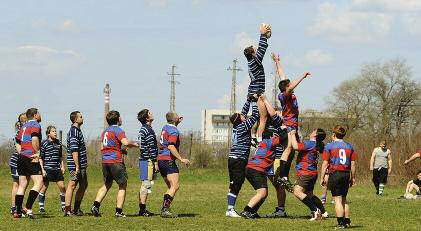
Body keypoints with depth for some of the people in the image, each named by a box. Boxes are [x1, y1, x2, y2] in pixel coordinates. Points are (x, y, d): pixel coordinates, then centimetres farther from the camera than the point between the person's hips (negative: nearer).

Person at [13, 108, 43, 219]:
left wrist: (21, 153, 14)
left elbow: (17, 143, 19)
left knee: (22, 185, 11)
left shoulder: (23, 127, 21)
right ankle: (28, 208, -20)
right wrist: (37, 153, -14)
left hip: (21, 157, 9)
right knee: (38, 183, -9)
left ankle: (17, 211, 9)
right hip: (31, 158, -9)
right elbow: (34, 139, -21)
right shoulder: (36, 125, -5)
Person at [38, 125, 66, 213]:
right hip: (47, 169, -5)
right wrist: (42, 169, -12)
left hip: (57, 169, 5)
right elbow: (40, 158, -6)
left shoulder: (58, 143, 11)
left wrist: (62, 167, 14)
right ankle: (41, 207, 9)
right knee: (44, 187, 1)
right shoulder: (44, 143, -5)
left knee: (62, 187, 0)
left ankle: (64, 206, 11)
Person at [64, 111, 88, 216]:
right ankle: (67, 210, -4)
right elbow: (74, 151, -22)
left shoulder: (77, 130, 16)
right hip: (77, 165, -10)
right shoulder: (74, 132, -16)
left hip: (82, 165, 10)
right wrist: (77, 166, -23)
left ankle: (77, 209, 20)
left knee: (83, 185, 14)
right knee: (72, 186, -6)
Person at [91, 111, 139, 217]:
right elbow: (125, 142, -27)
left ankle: (95, 206, 6)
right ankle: (119, 211, -2)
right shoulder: (118, 130, -10)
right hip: (116, 161, -8)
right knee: (122, 185, 3)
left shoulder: (105, 131, 16)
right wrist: (134, 144, -6)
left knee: (106, 185, 19)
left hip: (105, 160, 8)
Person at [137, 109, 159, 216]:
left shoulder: (142, 129, 16)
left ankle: (142, 209, 16)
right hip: (148, 160, -10)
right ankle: (143, 209, -10)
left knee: (144, 185, 12)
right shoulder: (148, 131, -15)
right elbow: (151, 148, -18)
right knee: (146, 184, -9)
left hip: (143, 159, 10)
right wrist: (155, 162, -15)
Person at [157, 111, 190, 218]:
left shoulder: (165, 128, 16)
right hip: (168, 160, -10)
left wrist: (178, 121, 36)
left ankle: (164, 210, 7)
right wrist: (181, 159, -25)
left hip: (160, 159, 10)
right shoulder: (174, 131, -12)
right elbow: (171, 146, -24)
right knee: (175, 186, -12)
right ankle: (165, 210, -23)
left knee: (171, 187, 14)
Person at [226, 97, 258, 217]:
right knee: (236, 186, -8)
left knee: (233, 185, 10)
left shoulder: (236, 127, 10)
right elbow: (255, 115, -9)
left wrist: (249, 100, 23)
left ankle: (230, 209, 11)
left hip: (232, 159, 8)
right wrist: (254, 101, -2)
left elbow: (244, 111, 23)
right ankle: (230, 209, -11)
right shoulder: (244, 127, -10)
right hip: (239, 161, -8)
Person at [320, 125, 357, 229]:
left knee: (338, 200, -3)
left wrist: (322, 178, 0)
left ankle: (341, 223, -8)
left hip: (335, 173, -5)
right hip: (346, 174, 5)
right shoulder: (349, 146, 9)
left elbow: (325, 164, -5)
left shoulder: (329, 146, -3)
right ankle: (347, 221, 14)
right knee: (344, 200, 16)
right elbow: (353, 164, 8)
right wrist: (353, 178, 15)